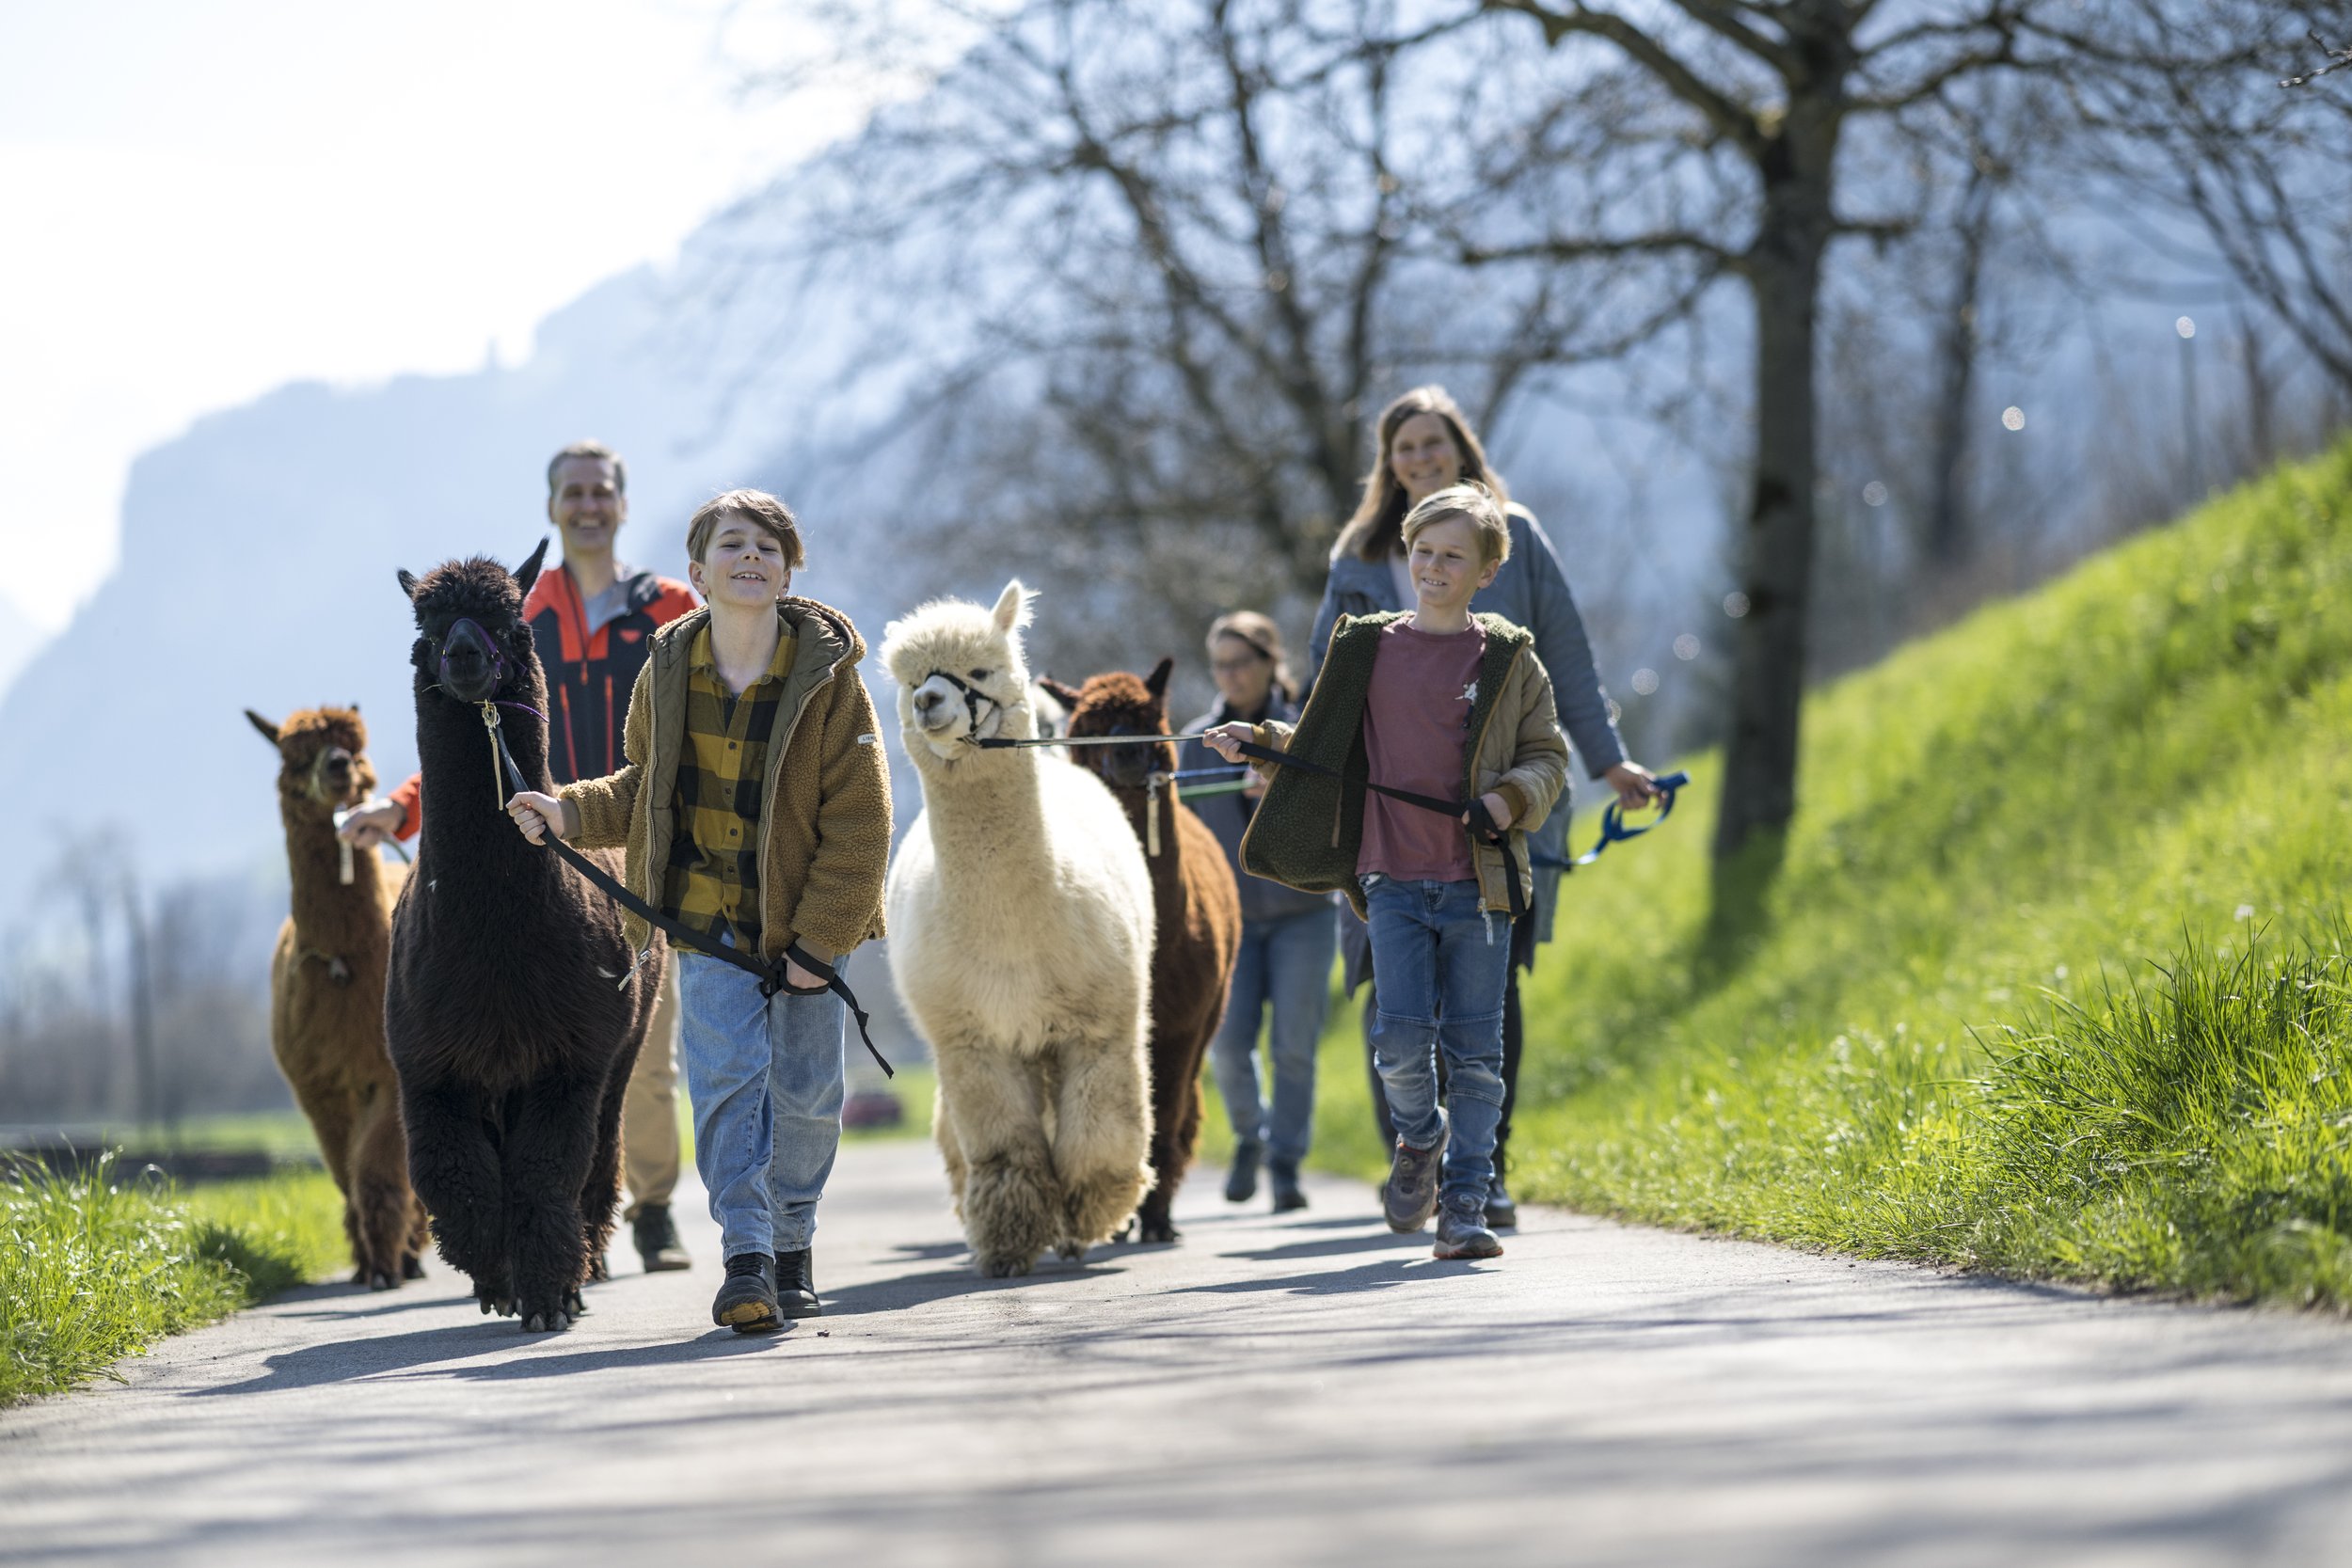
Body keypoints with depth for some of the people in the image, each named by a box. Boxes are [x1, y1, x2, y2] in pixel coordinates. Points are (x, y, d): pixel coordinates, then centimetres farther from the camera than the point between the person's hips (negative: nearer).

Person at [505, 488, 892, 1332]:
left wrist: (819, 939, -14)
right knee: (726, 1072, -13)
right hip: (706, 911, 1)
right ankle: (747, 1259, -16)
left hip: (804, 915, -1)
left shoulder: (827, 676, -11)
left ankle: (792, 1244, 28)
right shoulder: (668, 671, -2)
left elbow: (859, 818, -10)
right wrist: (570, 811, -5)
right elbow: (642, 787, 14)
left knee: (805, 1093, 6)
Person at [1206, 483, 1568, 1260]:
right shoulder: (1366, 648, 8)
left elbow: (1548, 758, 9)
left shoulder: (1508, 659, 3)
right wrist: (1265, 741, 5)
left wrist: (1510, 799, -10)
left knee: (1473, 1050, -1)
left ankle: (1464, 1205, 5)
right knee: (1401, 1041, -10)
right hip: (1395, 879, 1)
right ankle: (1419, 1139, 19)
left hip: (1479, 882, -1)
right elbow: (1328, 747, 21)